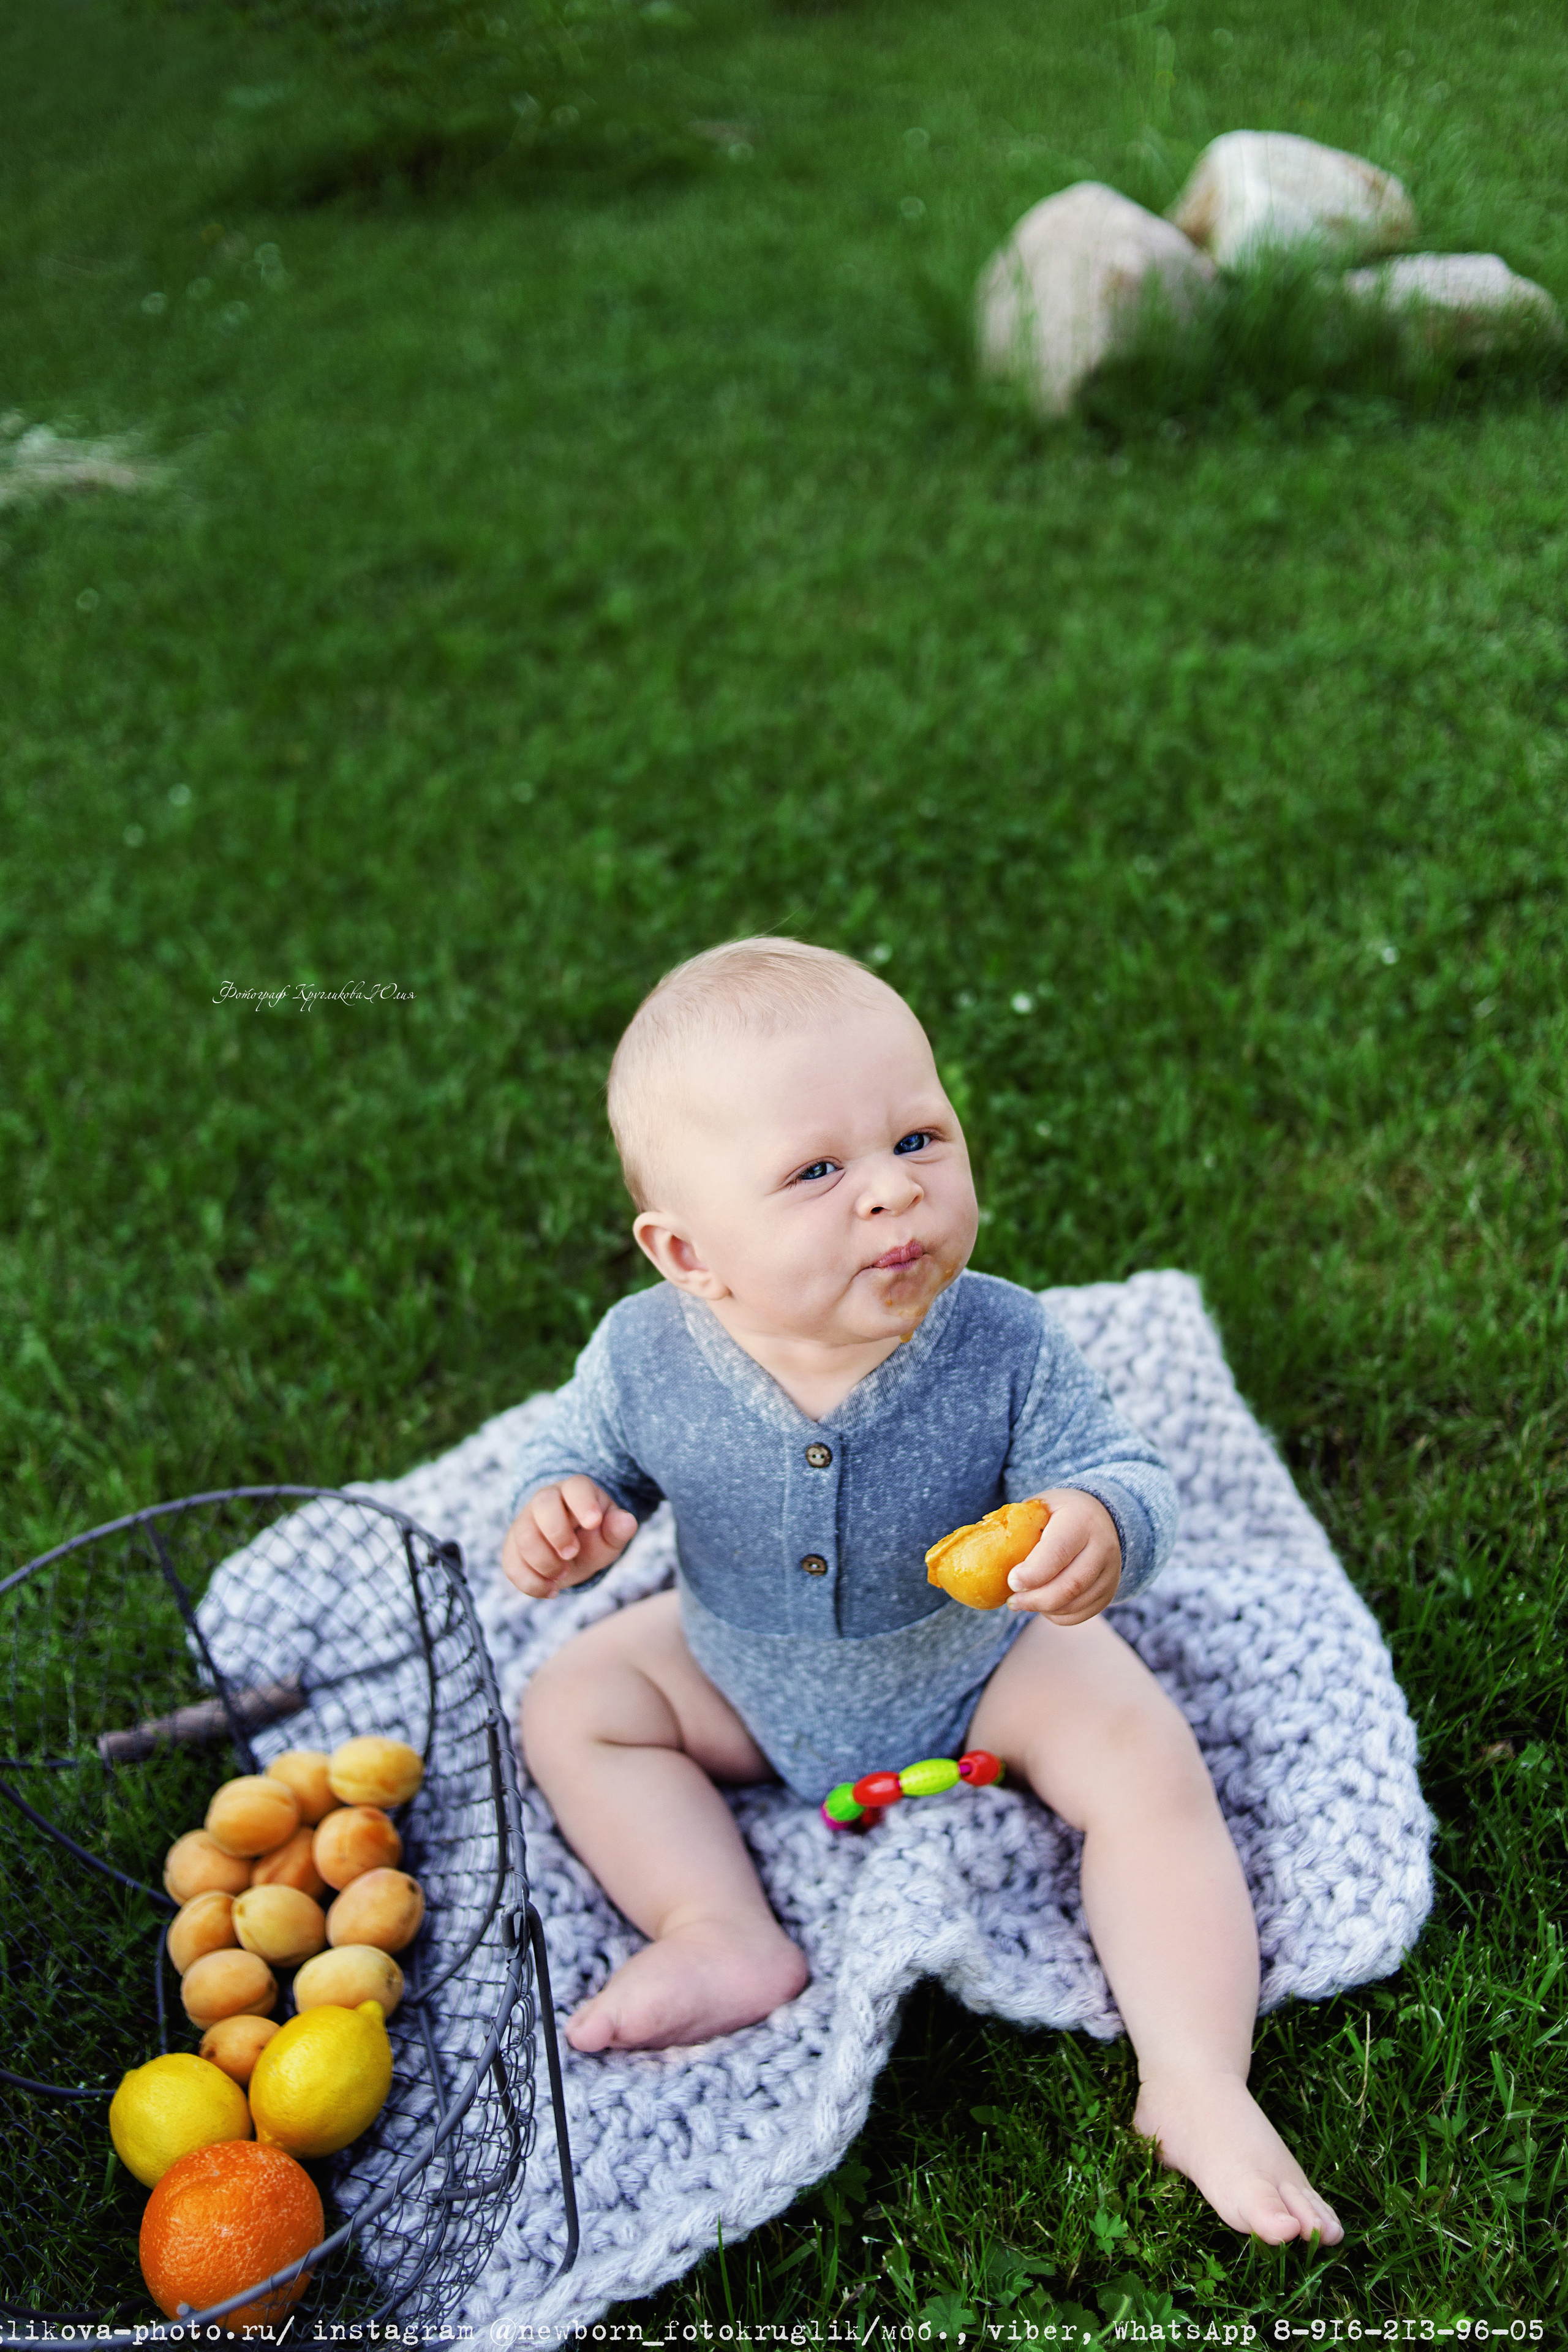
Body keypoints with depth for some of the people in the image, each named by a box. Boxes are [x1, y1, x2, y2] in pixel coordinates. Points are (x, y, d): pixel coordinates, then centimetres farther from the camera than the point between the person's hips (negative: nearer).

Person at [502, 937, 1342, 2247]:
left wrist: (1101, 1527, -49)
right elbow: (583, 1458, -6)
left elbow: (1125, 1473, -24)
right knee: (570, 1708, -6)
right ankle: (721, 1934, -11)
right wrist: (559, 1516, -31)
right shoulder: (646, 1358, -26)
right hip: (745, 1681, 2)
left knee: (1147, 1761, -19)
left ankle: (1198, 2085, -10)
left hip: (984, 1664, -2)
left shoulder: (1003, 1345, -30)